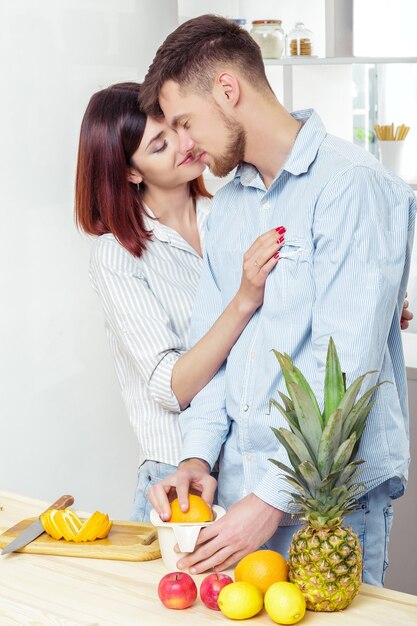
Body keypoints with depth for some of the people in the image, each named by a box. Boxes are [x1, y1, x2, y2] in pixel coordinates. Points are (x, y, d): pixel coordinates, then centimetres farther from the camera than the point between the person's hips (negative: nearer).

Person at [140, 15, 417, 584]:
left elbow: (345, 366, -20)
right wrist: (198, 456, -2)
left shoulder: (352, 185, -14)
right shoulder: (228, 202, 13)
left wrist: (273, 498, -21)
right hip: (240, 485, 7)